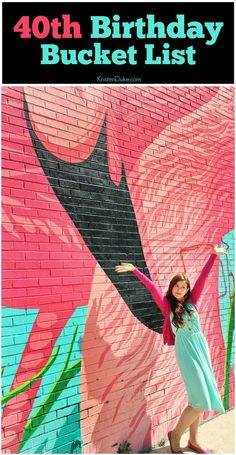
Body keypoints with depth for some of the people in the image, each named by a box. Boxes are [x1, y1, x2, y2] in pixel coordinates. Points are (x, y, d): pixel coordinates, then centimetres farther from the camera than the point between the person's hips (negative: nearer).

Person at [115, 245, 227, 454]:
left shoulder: (192, 301, 6)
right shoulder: (167, 305, -2)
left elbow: (203, 277, -1)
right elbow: (152, 286, -10)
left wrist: (213, 255, -7)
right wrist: (135, 270, -16)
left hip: (202, 346, 5)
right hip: (186, 350, -5)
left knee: (200, 397, 10)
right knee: (201, 399, -7)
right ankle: (176, 434, 12)